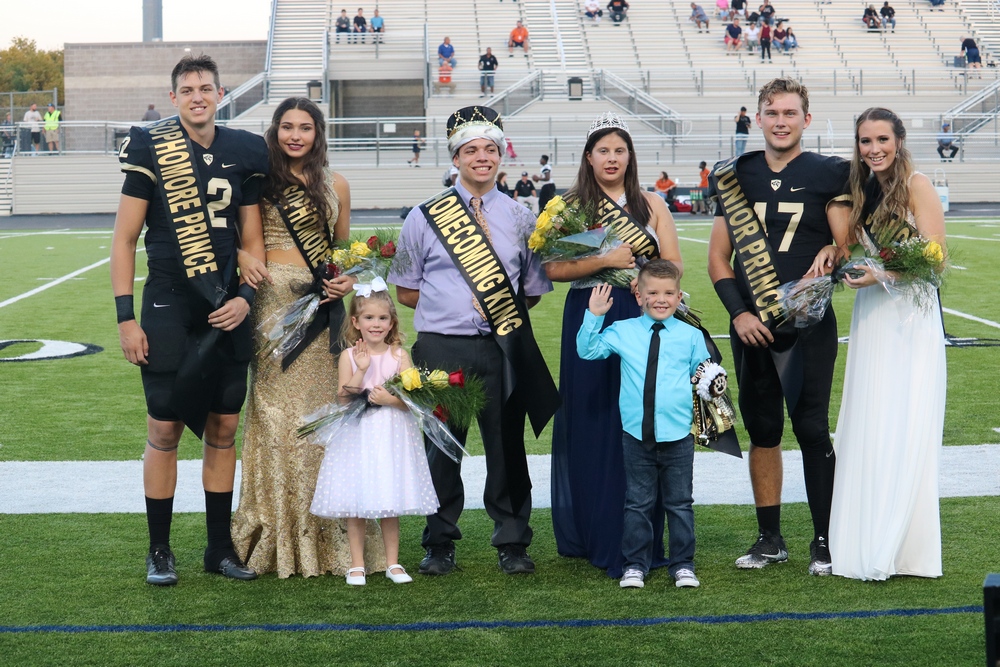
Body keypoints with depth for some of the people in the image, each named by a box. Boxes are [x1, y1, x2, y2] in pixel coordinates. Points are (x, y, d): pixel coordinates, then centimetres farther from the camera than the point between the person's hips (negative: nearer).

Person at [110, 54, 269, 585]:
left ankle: (220, 547, 18)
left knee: (223, 429, 8)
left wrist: (245, 297, -2)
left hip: (227, 314, 4)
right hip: (169, 310, -3)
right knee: (164, 430, -1)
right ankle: (159, 550, 11)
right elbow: (124, 239, -3)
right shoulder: (150, 149, -3)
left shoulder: (243, 153, 7)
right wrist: (125, 317, -8)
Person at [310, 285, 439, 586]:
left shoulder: (399, 355, 1)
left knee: (390, 502, 5)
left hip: (391, 435, 0)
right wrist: (361, 369, -16)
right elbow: (342, 398, -7)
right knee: (355, 504, 1)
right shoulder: (349, 356, 0)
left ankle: (393, 562, 16)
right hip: (356, 435, 0)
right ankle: (357, 564, 11)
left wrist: (390, 398, -20)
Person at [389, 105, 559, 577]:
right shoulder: (425, 217, 6)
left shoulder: (520, 219, 10)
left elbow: (532, 292, 13)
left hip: (502, 348, 1)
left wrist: (500, 309, -2)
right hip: (441, 348, -1)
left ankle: (512, 545, 16)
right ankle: (439, 546, 17)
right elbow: (406, 292, 8)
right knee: (441, 446, 5)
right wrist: (447, 307, -2)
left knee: (506, 445, 4)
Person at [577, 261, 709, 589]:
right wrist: (593, 316, -7)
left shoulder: (691, 336, 4)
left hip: (678, 436, 0)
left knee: (679, 503, 8)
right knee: (638, 503, 8)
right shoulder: (622, 332, 3)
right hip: (636, 435, 0)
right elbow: (588, 350, 2)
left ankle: (683, 565, 17)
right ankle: (635, 565, 16)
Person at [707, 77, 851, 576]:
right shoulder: (735, 176, 10)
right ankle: (770, 539, 19)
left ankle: (824, 540, 6)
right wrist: (739, 312, -2)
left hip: (809, 325, -4)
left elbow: (846, 248, -3)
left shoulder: (828, 174, 0)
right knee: (762, 431, 9)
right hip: (750, 325, 4)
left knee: (812, 430, -4)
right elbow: (718, 259, 10)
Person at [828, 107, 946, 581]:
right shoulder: (863, 191, 13)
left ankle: (897, 548, 0)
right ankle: (866, 543, 10)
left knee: (905, 427, -6)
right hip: (871, 316, 6)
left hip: (911, 316, -6)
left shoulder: (916, 185, -6)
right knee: (866, 425, 4)